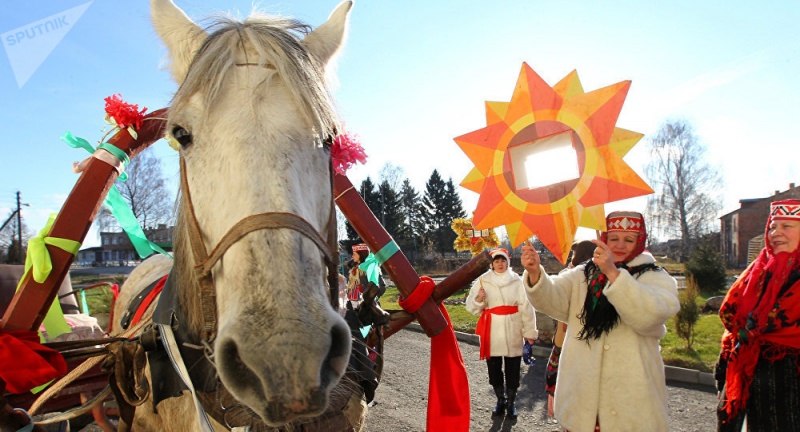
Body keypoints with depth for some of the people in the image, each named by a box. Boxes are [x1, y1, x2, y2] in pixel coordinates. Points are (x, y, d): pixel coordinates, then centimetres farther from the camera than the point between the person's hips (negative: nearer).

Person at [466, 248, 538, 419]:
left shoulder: (517, 281, -1)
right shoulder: (482, 281, 2)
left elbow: (526, 307, 0)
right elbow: (472, 307, 4)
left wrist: (529, 331, -1)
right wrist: (478, 299, -18)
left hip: (513, 331, -1)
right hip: (491, 330, 1)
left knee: (512, 368, 6)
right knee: (494, 368, 10)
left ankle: (511, 402, 24)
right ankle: (500, 400, 29)